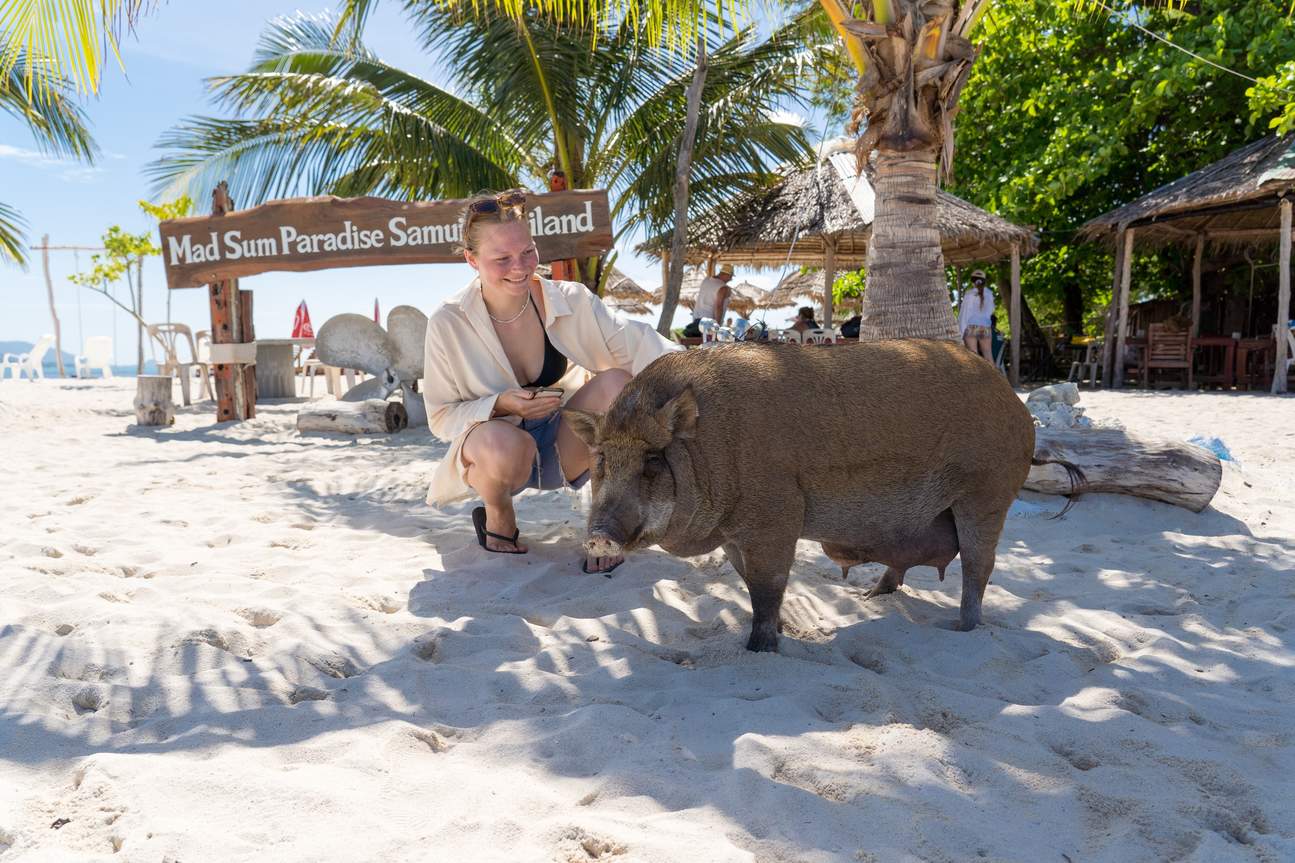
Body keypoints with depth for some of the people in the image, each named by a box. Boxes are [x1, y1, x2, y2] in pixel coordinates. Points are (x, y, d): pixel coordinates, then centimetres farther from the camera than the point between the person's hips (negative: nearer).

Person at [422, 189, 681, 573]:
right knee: (508, 444, -39)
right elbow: (441, 417, -10)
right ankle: (497, 515, -1)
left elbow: (633, 343, -18)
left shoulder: (571, 301, -11)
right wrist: (501, 405, -29)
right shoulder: (448, 325, -16)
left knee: (615, 381, -24)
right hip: (494, 454, -2)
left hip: (564, 451, 3)